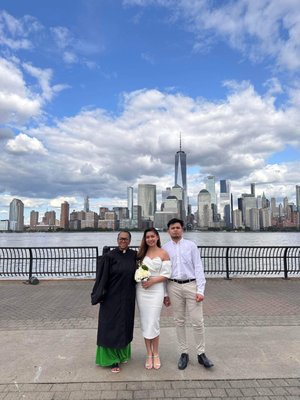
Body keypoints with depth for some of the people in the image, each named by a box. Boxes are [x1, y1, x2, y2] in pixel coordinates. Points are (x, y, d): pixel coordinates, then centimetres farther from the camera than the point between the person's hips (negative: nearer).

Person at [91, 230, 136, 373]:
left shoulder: (133, 255, 1)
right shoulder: (109, 256, -12)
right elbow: (102, 277, -11)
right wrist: (99, 296, -13)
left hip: (128, 298, 5)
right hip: (112, 297, -5)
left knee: (125, 326, 18)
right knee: (111, 327, 4)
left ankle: (123, 354, 37)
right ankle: (112, 359, 20)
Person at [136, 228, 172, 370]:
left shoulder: (163, 253, -2)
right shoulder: (141, 253, 8)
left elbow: (166, 274, -5)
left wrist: (152, 281, -15)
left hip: (156, 290, -3)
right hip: (141, 290, 3)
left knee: (153, 323, -1)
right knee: (145, 323, 8)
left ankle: (156, 355, 19)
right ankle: (149, 354, 23)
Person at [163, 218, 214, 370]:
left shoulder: (191, 245, 0)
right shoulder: (165, 248, 4)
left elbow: (198, 267, -3)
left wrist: (200, 290, -9)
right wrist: (165, 293, 4)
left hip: (191, 285, -1)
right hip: (174, 286, 1)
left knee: (197, 321, 3)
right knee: (179, 321, 11)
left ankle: (201, 354, 21)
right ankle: (184, 353, 25)